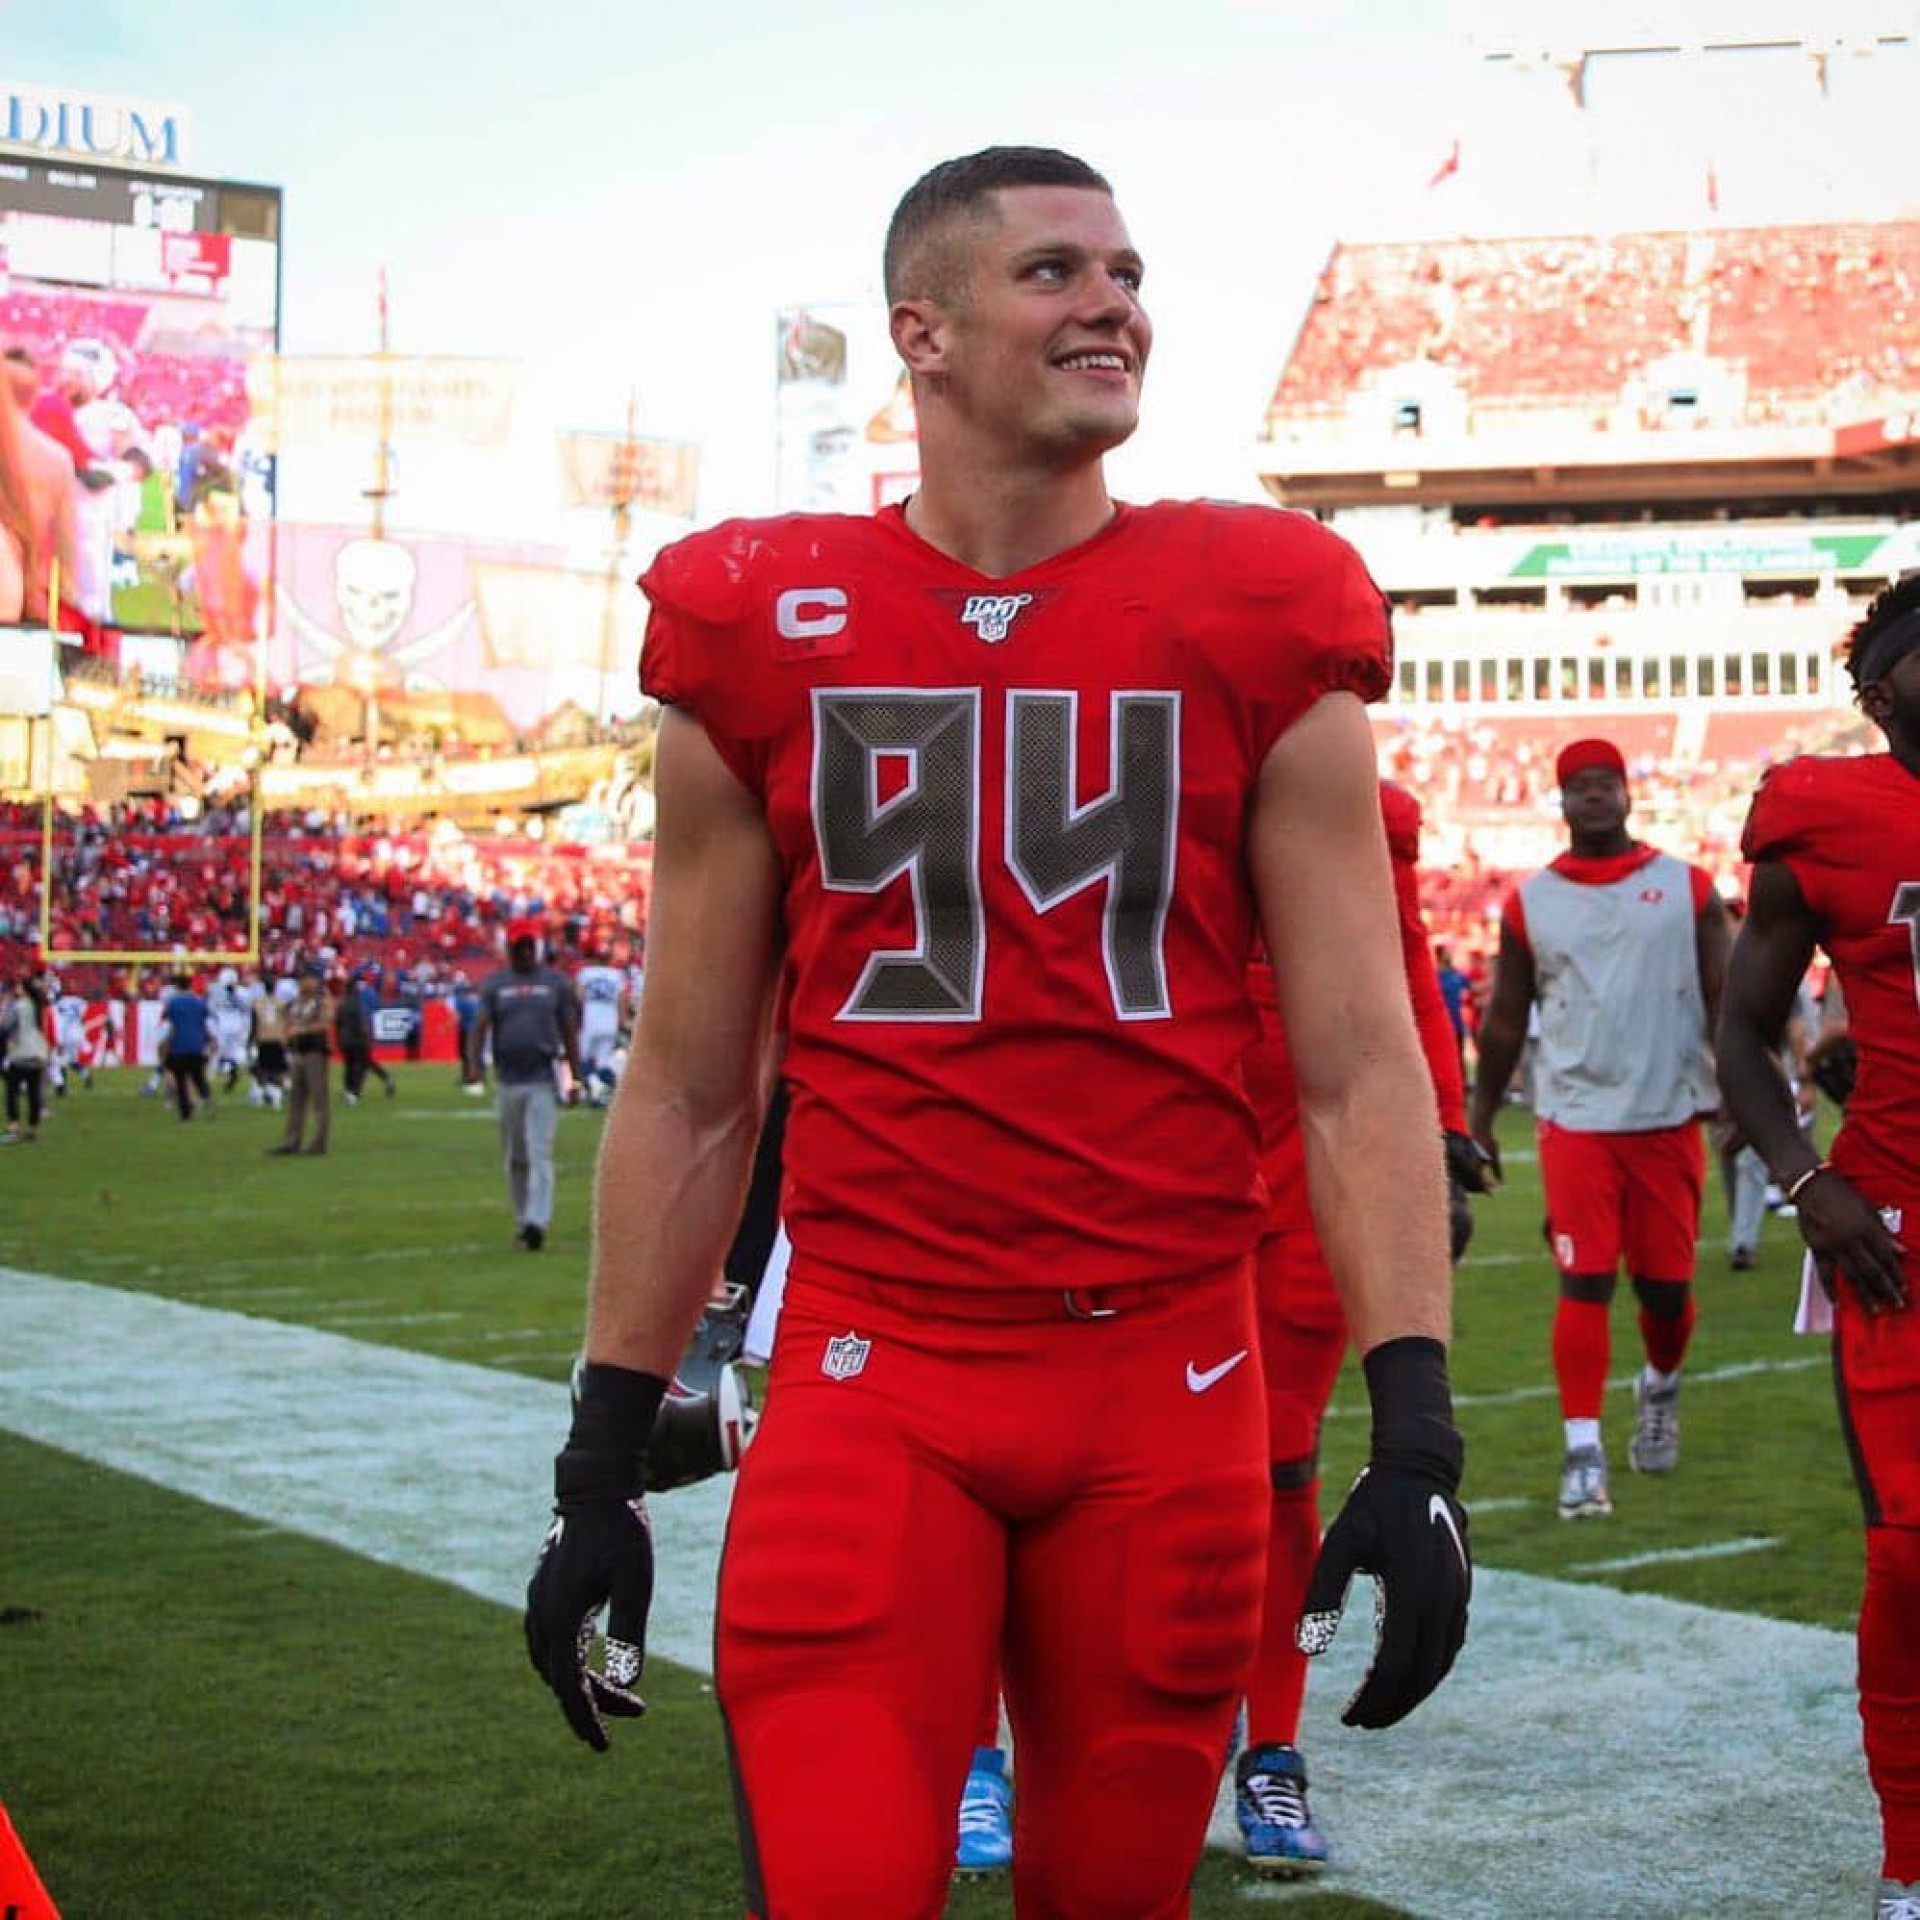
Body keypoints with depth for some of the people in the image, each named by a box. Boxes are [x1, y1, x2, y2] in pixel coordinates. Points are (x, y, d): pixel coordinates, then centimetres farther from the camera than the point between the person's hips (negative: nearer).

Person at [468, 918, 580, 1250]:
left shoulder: (556, 982, 6)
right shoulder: (494, 984, 7)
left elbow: (569, 1031, 7)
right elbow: (480, 1025, -3)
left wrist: (576, 1077, 3)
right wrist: (474, 1063, -20)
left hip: (543, 1082, -2)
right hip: (507, 1083, 2)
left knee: (540, 1154, -12)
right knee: (515, 1158, 10)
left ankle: (538, 1222, -20)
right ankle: (522, 1220, 21)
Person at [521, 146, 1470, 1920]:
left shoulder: (1257, 635, 1)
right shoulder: (768, 644, 3)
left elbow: (1358, 1068, 0)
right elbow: (691, 1092, 8)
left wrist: (1416, 1436, -8)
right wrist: (604, 1457, 8)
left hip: (1171, 1385, 1)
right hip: (872, 1384, 0)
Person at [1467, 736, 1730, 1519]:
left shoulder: (1687, 888, 3)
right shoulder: (1530, 902, 4)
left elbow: (1725, 1002, 3)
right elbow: (1505, 1021, 10)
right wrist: (1479, 1119, 10)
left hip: (1669, 1119, 1)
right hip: (1575, 1120, -1)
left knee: (1666, 1283, 9)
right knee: (1585, 1282, -9)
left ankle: (1660, 1389, 39)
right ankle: (1583, 1450, -6)